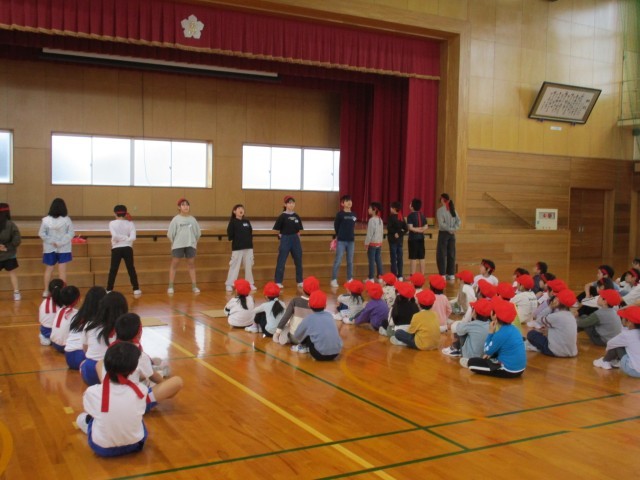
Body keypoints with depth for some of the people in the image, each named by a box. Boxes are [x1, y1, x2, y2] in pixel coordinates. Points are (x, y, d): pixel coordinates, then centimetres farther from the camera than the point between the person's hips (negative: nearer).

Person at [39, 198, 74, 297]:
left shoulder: (46, 220, -7)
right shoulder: (67, 220, -10)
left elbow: (41, 234, -7)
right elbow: (70, 234, -12)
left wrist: (51, 241, -6)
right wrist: (60, 243, -12)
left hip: (50, 248, 1)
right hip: (63, 248, -1)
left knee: (48, 270, 13)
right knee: (62, 270, 4)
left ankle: (46, 291, 18)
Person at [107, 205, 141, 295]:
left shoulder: (112, 223, -3)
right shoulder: (130, 223, 1)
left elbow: (114, 235, -18)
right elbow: (133, 237, -13)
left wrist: (123, 238, -6)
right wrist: (127, 239, -4)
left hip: (116, 249, -1)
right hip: (127, 248, 1)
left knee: (113, 270, 6)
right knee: (131, 269, 8)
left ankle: (109, 290, 6)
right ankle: (136, 289, 7)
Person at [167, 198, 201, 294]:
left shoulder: (192, 219, 4)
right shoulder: (176, 219, -4)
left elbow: (197, 232, 11)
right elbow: (170, 233, -2)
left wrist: (194, 242, 8)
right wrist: (174, 242, 4)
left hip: (190, 245, 3)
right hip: (178, 245, -3)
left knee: (191, 264, 7)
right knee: (174, 264, 1)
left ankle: (194, 286, 13)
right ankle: (170, 286, 6)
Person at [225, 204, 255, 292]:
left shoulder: (247, 221, 10)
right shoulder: (233, 222, -2)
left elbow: (250, 232, 12)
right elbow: (230, 235, -7)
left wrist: (250, 241, 5)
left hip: (248, 247, 4)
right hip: (237, 248, -4)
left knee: (248, 266, 9)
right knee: (234, 266, -4)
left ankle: (250, 283, 20)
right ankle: (229, 284, 1)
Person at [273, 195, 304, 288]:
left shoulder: (296, 216, 8)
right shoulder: (282, 216, -8)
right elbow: (277, 229, -6)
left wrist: (297, 237, 7)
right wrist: (281, 236, -3)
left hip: (296, 240, 6)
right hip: (285, 239, -5)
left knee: (298, 261, 11)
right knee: (281, 262, -2)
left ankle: (300, 281, 21)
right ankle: (278, 282, 4)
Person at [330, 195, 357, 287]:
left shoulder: (353, 215, 5)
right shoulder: (340, 214, -7)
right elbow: (336, 226, 0)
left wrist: (350, 235, 10)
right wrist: (339, 235, 7)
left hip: (351, 241, 4)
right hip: (341, 241, -4)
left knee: (350, 261, 11)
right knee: (338, 261, -3)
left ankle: (350, 279, 22)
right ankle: (334, 280, 4)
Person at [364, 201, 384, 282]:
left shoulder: (372, 220, -16)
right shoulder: (380, 220, 9)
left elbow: (370, 233, -17)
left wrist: (366, 243, -10)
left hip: (372, 243, -8)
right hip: (379, 243, 8)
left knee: (371, 261, -2)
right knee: (378, 260, 11)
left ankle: (371, 278, 2)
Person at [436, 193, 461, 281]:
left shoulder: (440, 210, -12)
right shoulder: (453, 209, 6)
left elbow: (441, 224, -20)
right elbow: (458, 221, 1)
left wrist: (450, 229, -12)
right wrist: (454, 229, -7)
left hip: (443, 233, -6)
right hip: (452, 234, 6)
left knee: (441, 254, 1)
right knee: (451, 254, 11)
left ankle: (442, 274, -2)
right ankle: (451, 274, 16)